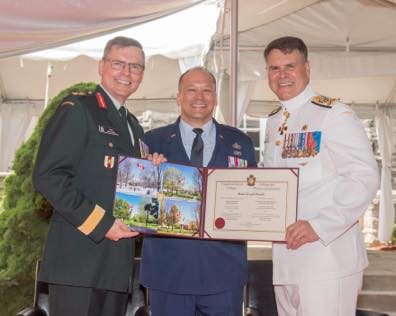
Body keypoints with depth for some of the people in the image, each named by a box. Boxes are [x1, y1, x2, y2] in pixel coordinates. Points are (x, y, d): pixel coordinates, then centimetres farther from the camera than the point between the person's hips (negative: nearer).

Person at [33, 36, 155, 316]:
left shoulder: (134, 126, 20)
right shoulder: (77, 109, -4)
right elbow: (47, 176, -14)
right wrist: (100, 224, -17)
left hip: (119, 261, 8)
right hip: (79, 257, -7)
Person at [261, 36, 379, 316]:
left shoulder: (334, 114, -9)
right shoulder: (274, 122, 15)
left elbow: (364, 179, -16)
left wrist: (319, 226, -23)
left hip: (328, 254, -7)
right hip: (285, 258, 7)